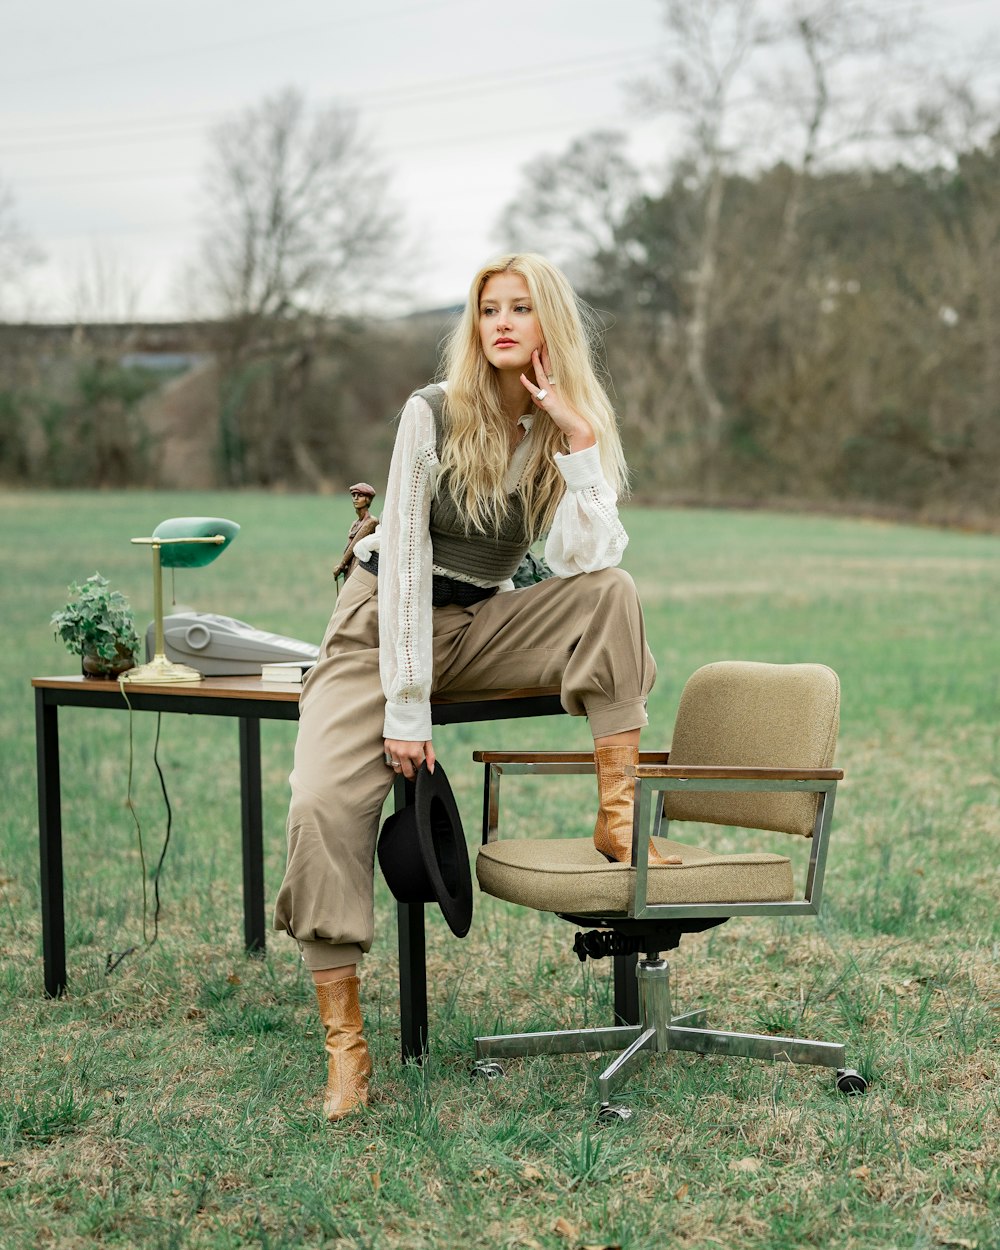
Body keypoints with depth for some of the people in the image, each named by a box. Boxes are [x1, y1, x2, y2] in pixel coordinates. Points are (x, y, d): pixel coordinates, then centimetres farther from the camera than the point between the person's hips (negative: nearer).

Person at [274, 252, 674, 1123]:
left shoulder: (574, 430, -1)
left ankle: (618, 816, -19)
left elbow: (580, 561, -17)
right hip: (383, 626, -3)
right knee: (323, 805, -25)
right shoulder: (433, 414, -12)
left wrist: (579, 440, -22)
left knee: (609, 593, -24)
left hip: (481, 628, 3)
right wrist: (406, 711, -21)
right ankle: (345, 1044, -18)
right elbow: (405, 563, -16)